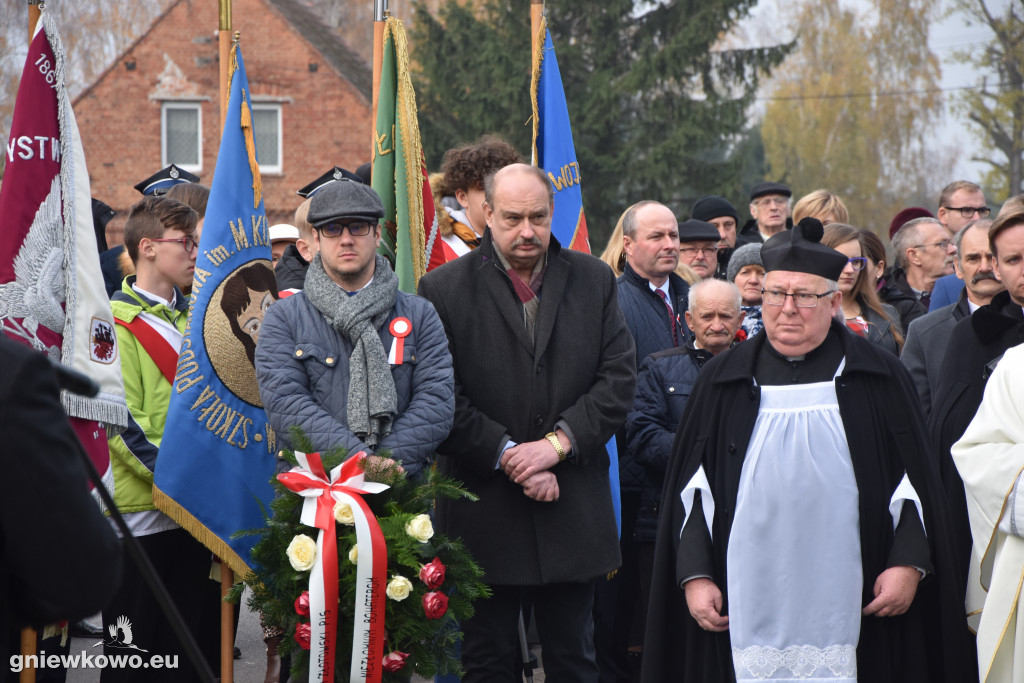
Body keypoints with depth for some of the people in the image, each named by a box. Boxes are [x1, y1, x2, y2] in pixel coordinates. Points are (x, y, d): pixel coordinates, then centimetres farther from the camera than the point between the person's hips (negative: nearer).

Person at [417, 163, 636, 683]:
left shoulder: (593, 280, 6)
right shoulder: (445, 288, -2)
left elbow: (619, 378, -1)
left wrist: (557, 442, -13)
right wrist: (508, 456, -15)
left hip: (574, 509, 2)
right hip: (485, 515, -2)